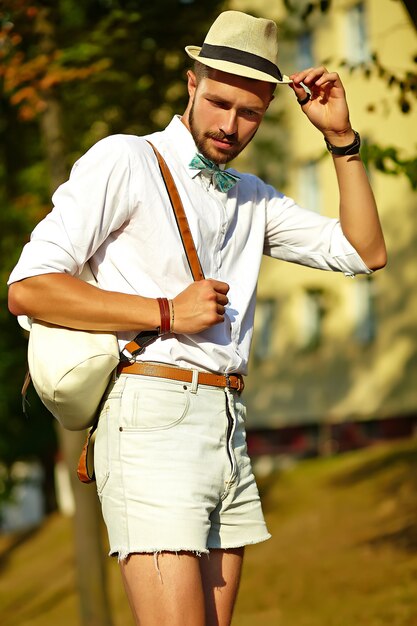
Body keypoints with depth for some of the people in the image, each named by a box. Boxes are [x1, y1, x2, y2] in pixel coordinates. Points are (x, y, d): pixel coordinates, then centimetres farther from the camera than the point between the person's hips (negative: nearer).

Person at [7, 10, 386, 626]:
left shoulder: (253, 198, 21)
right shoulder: (125, 161, 1)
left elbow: (364, 252, 17)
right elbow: (28, 288, -7)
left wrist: (340, 137, 11)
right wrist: (166, 313, -10)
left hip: (229, 429, 7)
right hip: (153, 418, -7)